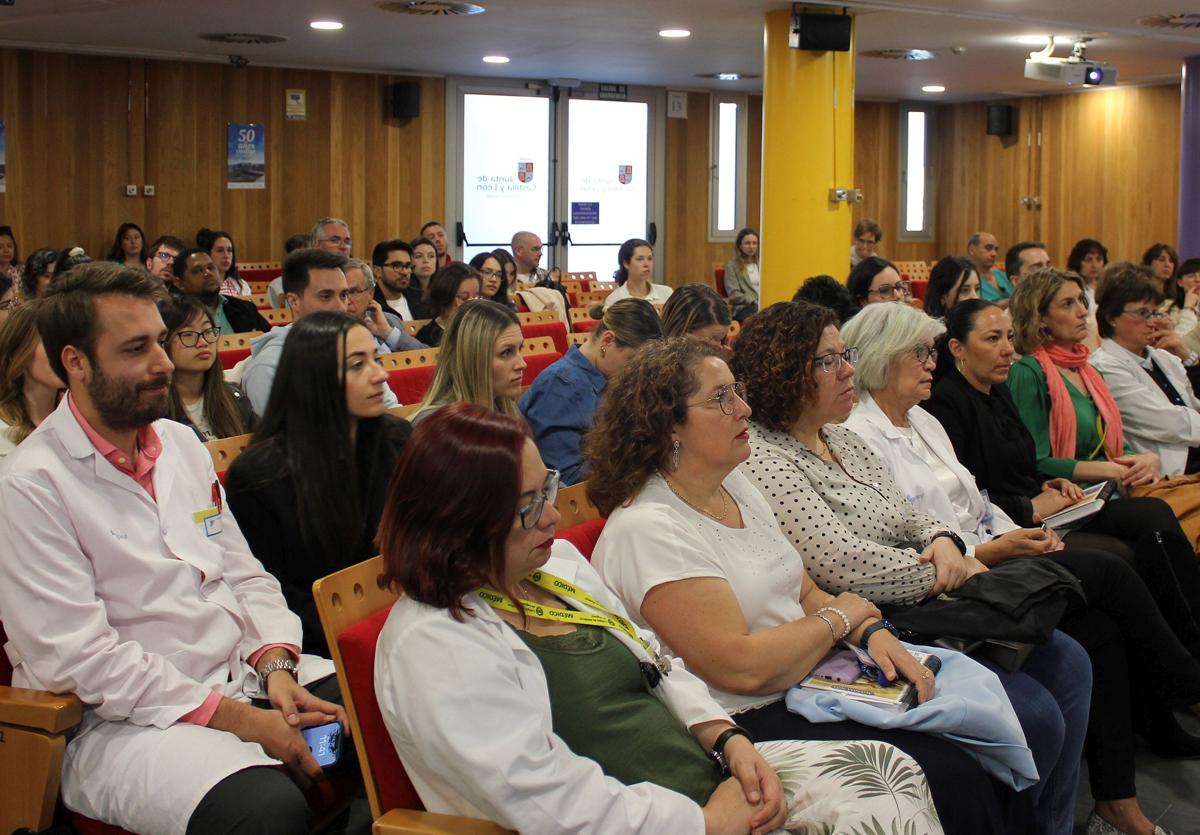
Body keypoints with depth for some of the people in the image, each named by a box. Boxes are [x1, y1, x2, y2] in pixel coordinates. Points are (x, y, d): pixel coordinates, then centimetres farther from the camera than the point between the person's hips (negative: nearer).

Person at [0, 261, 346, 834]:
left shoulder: (182, 444, 13)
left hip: (245, 679, 8)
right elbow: (82, 659, -17)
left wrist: (276, 666, -6)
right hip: (125, 719, -7)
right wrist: (241, 720, -20)